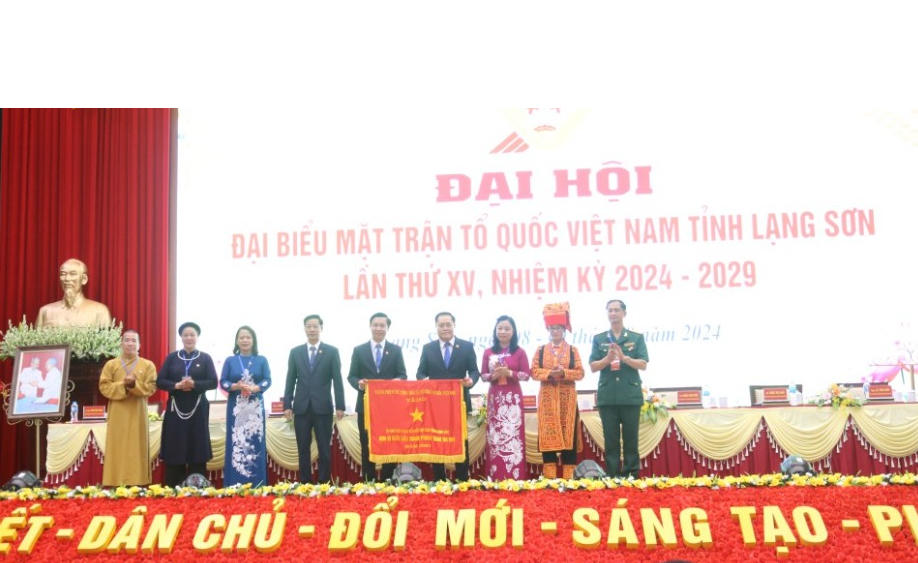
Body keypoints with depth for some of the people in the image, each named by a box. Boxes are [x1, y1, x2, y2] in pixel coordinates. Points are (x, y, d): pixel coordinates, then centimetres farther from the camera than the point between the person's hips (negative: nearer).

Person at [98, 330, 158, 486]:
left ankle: (138, 485, 1)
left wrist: (134, 385, -19)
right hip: (117, 414, 0)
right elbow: (104, 387, -1)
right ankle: (115, 484, -1)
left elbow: (150, 388, -2)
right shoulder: (110, 364, 8)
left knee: (137, 450, -1)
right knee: (117, 450, -2)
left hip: (138, 414, 0)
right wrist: (123, 385, -16)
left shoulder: (148, 365, 7)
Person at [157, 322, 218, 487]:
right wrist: (177, 385, -15)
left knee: (197, 450, 0)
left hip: (198, 410, -1)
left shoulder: (205, 358, 5)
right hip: (176, 409, 1)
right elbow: (160, 381, 2)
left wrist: (194, 384, -18)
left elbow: (213, 382, -3)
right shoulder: (171, 358, 8)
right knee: (174, 450, 0)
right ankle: (173, 489, 7)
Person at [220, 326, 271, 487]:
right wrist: (236, 387, -16)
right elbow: (223, 382, 4)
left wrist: (254, 389, -18)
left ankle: (256, 484, 4)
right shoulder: (230, 361, 7)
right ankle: (234, 485, 2)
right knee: (235, 442, -2)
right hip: (236, 407, 0)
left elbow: (267, 381, 0)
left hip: (255, 407, 0)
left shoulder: (261, 360, 7)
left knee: (255, 442, -1)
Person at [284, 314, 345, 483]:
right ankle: (305, 483, 13)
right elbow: (290, 381, 8)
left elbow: (337, 380, -1)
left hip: (323, 407, -2)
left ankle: (324, 483, 10)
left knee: (324, 449, 3)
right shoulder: (295, 352, 8)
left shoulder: (332, 351, 2)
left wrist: (340, 406, -7)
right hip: (301, 407, 2)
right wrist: (287, 405, 1)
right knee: (303, 450, 6)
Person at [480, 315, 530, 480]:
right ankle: (496, 477, 8)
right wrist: (493, 375, -14)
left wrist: (509, 373, -16)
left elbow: (526, 374, -1)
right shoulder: (488, 352, 7)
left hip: (513, 397, -2)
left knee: (513, 434, -3)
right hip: (495, 397, 2)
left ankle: (514, 476, 3)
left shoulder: (519, 352, 1)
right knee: (495, 435, 2)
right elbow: (483, 375, 7)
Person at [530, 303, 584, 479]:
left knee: (568, 433, -1)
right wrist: (549, 373, -15)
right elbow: (534, 371, 1)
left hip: (567, 397, -1)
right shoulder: (541, 350, 8)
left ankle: (568, 476, 4)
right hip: (547, 397, 1)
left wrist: (564, 372, -17)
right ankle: (550, 476, 3)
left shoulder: (573, 350, 5)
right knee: (548, 434, -2)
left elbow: (580, 372, -1)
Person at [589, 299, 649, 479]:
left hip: (631, 396, -1)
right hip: (607, 396, 1)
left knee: (630, 439, 2)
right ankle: (612, 477, 7)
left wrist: (624, 357, -17)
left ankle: (632, 476, 7)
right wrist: (608, 358, -16)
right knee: (610, 439, 3)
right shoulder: (599, 339, 10)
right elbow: (593, 366, 4)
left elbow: (643, 364, -2)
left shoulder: (637, 338, 6)